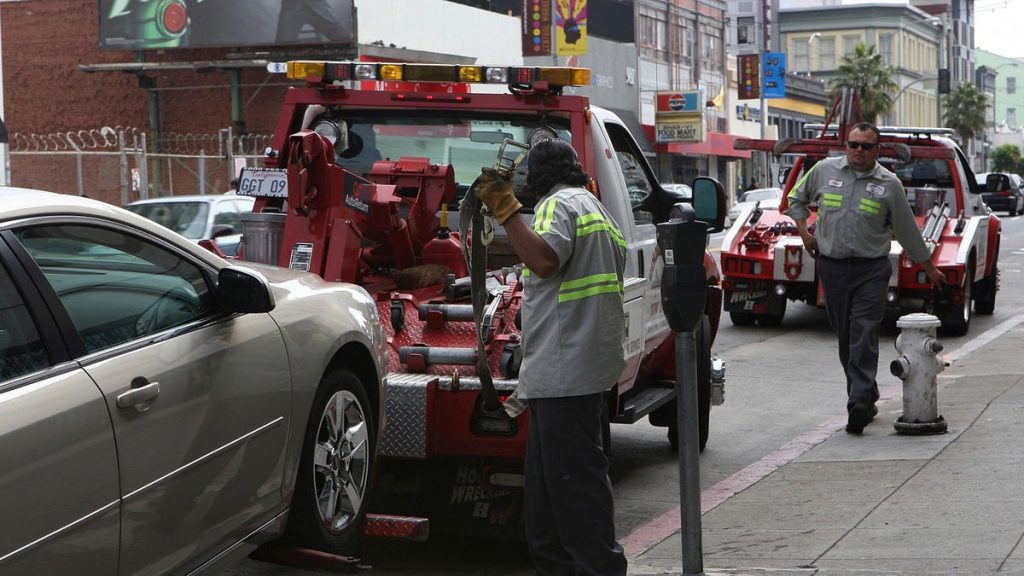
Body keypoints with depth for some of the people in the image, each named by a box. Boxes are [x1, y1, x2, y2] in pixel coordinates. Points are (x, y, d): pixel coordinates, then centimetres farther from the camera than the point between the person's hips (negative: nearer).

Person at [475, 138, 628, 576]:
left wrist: (505, 208, -24)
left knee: (573, 477, -9)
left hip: (565, 371, -11)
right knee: (548, 477, 15)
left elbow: (545, 260, -27)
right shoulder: (593, 207, 24)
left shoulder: (559, 204, -9)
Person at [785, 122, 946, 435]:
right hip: (832, 266, 2)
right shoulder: (824, 170, 4)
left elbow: (908, 231, 10)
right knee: (845, 337, 7)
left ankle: (859, 402, -18)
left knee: (864, 336, -13)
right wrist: (804, 232, 9)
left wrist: (930, 269, 14)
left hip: (871, 270, -2)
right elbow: (796, 199, 21)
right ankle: (867, 397, 20)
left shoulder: (889, 184, 1)